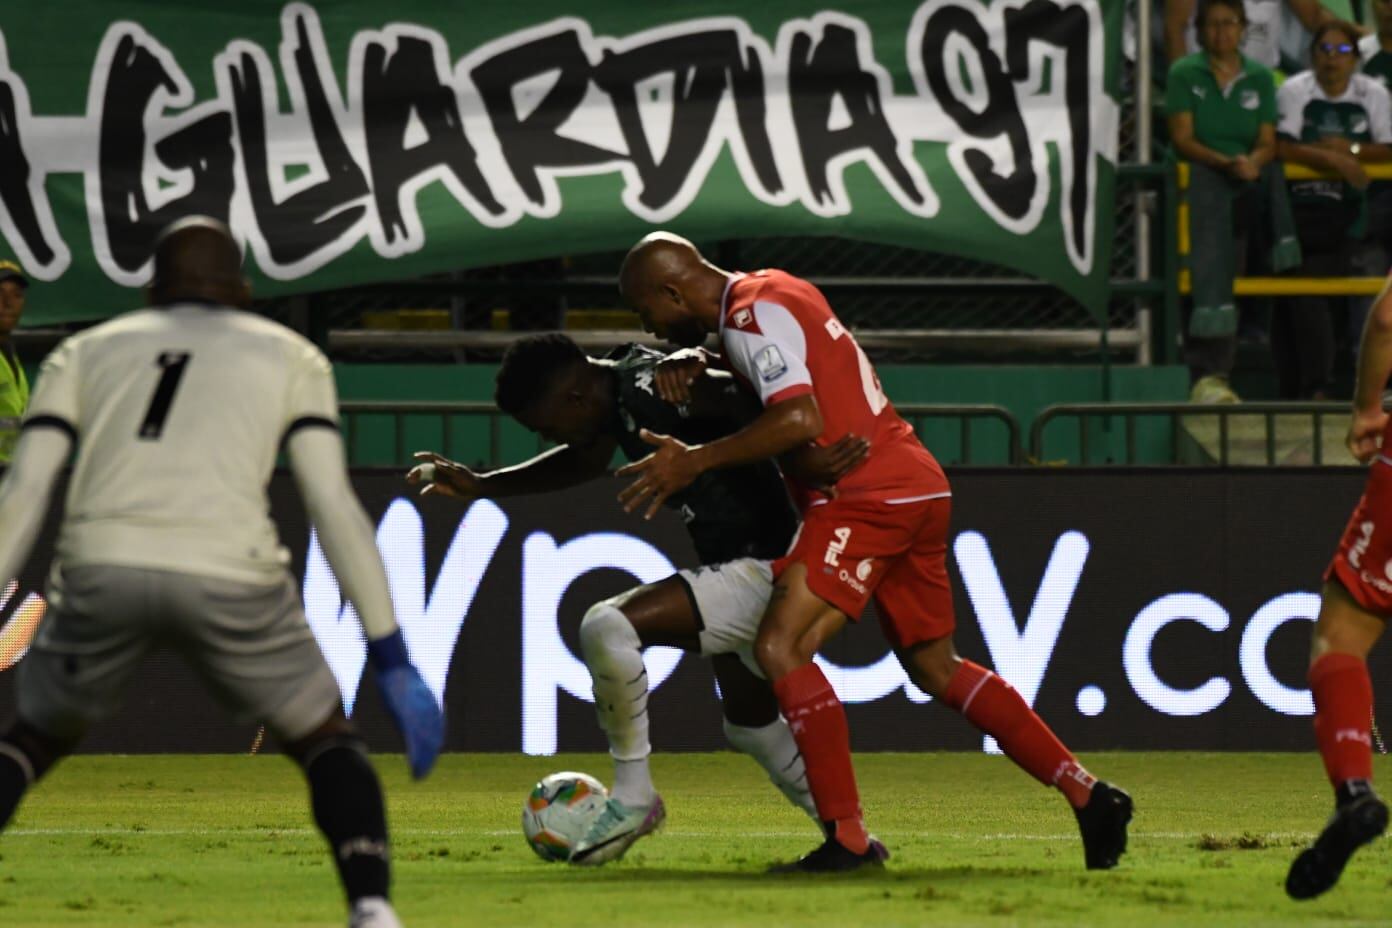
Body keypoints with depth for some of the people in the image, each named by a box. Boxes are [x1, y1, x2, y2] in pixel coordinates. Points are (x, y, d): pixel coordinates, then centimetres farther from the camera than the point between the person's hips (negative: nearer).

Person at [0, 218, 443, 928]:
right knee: (326, 742, 21)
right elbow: (334, 505, 10)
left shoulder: (85, 352, 26)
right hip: (228, 576, -1)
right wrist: (393, 663, 9)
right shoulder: (291, 356, 23)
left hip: (102, 570, 1)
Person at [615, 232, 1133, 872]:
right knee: (935, 668, 18)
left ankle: (848, 839, -18)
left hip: (866, 496, -10)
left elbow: (800, 419, -24)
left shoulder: (753, 315, -12)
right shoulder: (770, 293, 18)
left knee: (781, 647, -15)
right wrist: (697, 369, 7)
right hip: (915, 488, 10)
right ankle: (1089, 796, 19)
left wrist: (695, 461, -20)